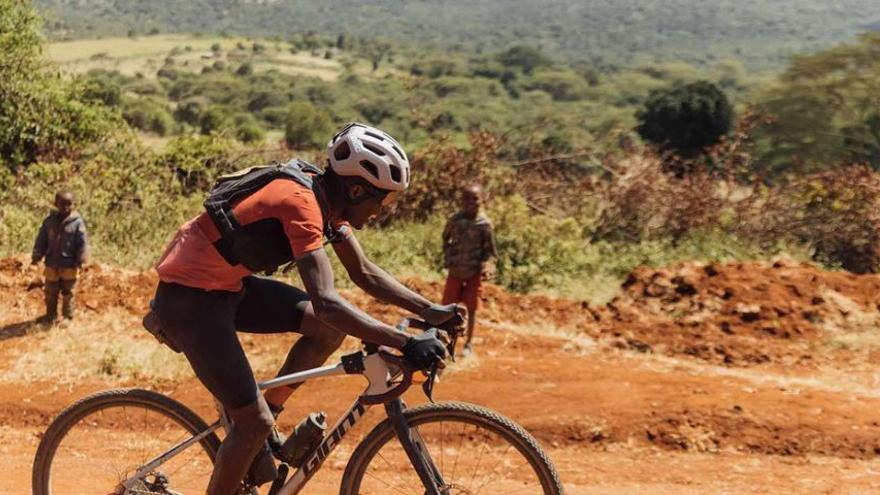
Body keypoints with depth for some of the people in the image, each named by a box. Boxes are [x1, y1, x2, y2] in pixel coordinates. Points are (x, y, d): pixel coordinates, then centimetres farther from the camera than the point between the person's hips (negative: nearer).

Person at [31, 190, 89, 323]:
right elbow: (41, 240, 8)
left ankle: (68, 316, 18)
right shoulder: (50, 221, 2)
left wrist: (81, 261, -11)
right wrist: (36, 256, 7)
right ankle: (51, 315, 28)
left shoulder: (77, 222, -9)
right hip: (52, 264, 4)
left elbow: (82, 243, -8)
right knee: (51, 292, 14)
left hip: (69, 265, -4)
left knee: (67, 292, 7)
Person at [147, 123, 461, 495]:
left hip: (228, 284, 9)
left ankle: (254, 435, 10)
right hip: (189, 296, -9)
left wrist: (428, 310, 2)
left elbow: (364, 273, 10)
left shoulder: (327, 197, 1)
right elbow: (326, 302, -36)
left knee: (330, 328, 0)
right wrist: (406, 344, -38)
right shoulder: (302, 203, -27)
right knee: (256, 423, -11)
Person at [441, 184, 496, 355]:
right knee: (447, 307, 4)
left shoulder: (484, 224, -11)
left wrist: (486, 267, -18)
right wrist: (448, 257, 3)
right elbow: (446, 238, 13)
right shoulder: (455, 220, -6)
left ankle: (468, 343, 17)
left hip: (475, 272, -2)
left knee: (471, 309, 4)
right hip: (455, 270, 2)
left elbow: (489, 250, -4)